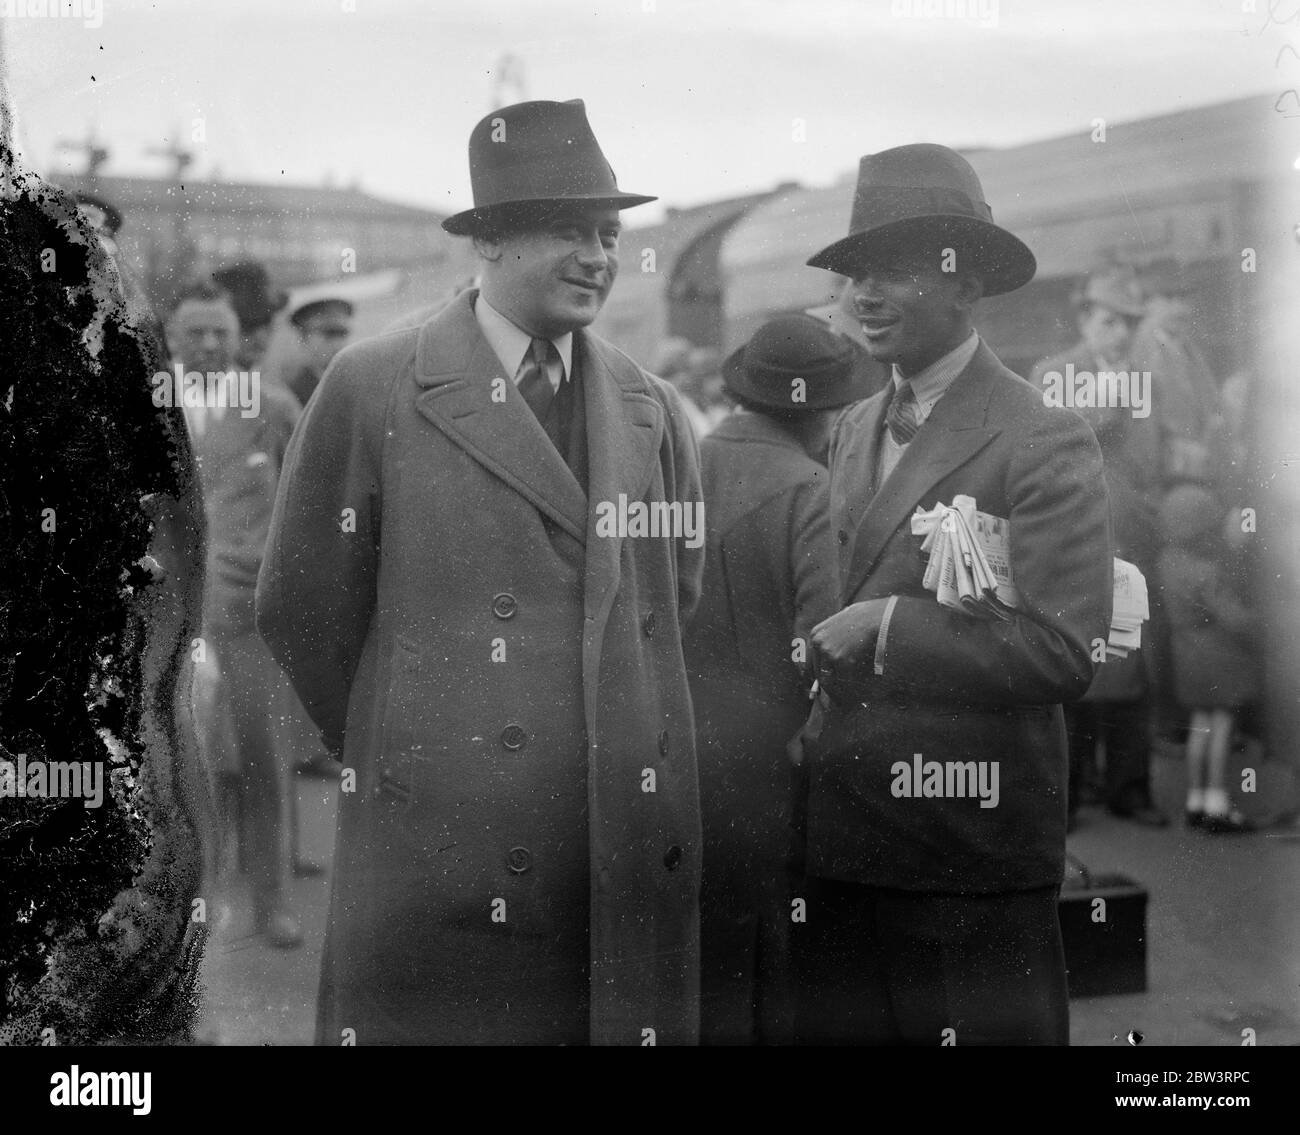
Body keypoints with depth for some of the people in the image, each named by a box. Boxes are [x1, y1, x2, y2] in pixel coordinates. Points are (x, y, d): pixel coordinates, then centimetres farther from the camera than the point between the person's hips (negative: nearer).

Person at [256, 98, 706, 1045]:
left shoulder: (654, 411, 10)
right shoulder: (371, 389, -3)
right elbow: (302, 608, 2)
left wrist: (630, 757, 12)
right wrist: (400, 756, 8)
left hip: (635, 862, 4)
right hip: (435, 852, -3)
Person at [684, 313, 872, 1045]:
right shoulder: (814, 494, -12)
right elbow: (824, 649, -18)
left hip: (680, 774, 4)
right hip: (781, 777, -4)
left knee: (706, 984, 12)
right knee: (791, 990, 8)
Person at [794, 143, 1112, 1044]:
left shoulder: (1044, 444, -11)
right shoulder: (854, 430, 12)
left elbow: (1064, 653, -19)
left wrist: (891, 629, -19)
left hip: (973, 847, -6)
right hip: (838, 837, 7)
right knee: (834, 1026, 14)